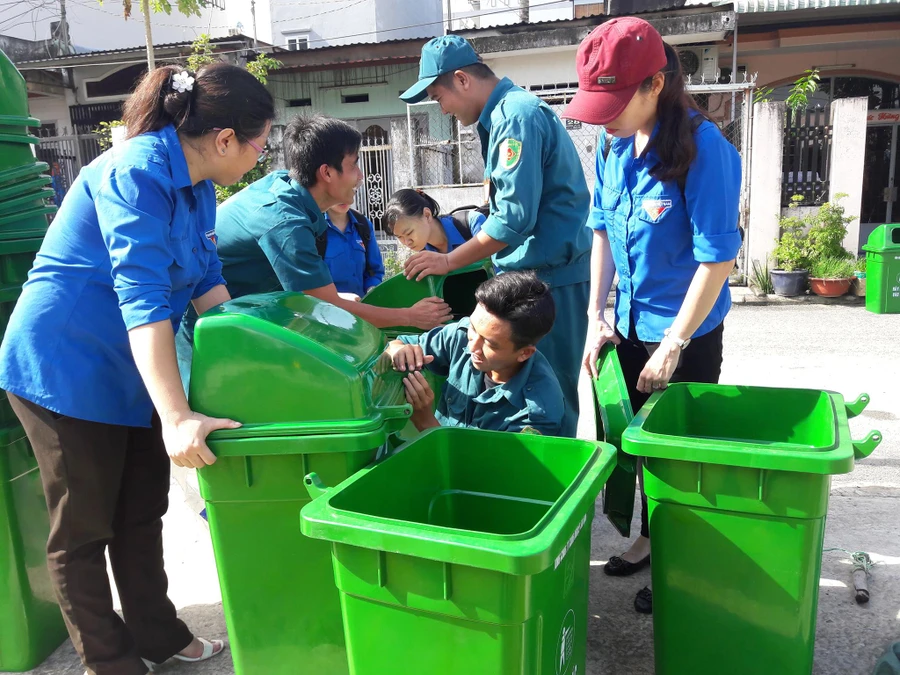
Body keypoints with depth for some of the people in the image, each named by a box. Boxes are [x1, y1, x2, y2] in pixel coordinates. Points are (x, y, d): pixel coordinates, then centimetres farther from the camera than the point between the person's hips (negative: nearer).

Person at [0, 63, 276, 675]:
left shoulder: (197, 186, 3)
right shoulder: (136, 174, -25)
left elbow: (206, 282, 7)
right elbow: (142, 298, -34)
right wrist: (176, 416, -40)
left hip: (134, 372, 9)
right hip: (67, 370, -9)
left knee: (142, 513, 18)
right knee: (83, 529, 7)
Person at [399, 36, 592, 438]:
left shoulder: (517, 115, -16)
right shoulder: (503, 114, 15)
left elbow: (515, 217, -22)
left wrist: (449, 261, -12)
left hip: (552, 273, -10)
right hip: (531, 272, 10)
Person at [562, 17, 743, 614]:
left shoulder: (704, 149, -21)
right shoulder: (614, 142, -1)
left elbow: (718, 258, -21)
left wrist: (672, 347, -19)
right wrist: (597, 316, 0)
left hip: (688, 331, -6)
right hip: (630, 323, 6)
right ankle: (651, 538, 40)